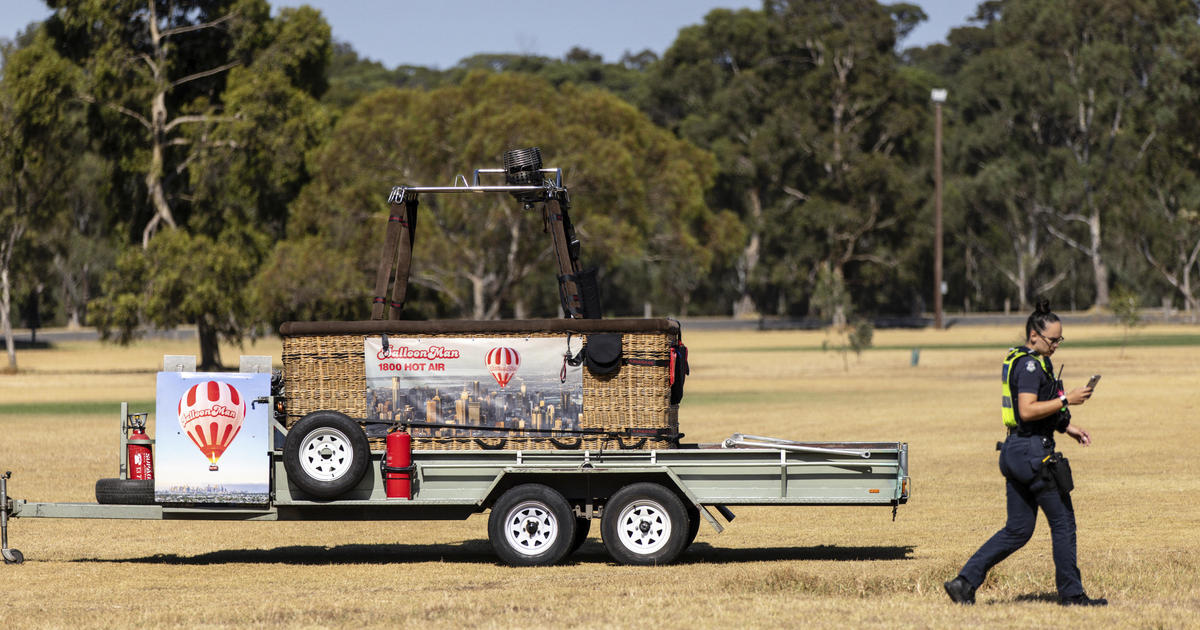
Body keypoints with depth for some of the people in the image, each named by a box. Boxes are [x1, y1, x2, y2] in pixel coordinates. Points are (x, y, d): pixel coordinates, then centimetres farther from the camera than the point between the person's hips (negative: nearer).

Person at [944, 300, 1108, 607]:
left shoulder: (1024, 362, 17)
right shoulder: (1030, 365, -15)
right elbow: (1027, 410, -25)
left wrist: (1067, 427, 21)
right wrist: (1066, 400, -20)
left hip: (1016, 451, 10)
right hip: (1034, 453, -10)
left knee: (1018, 529, 10)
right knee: (1063, 521, 2)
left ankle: (965, 581, 4)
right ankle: (1071, 593, 10)